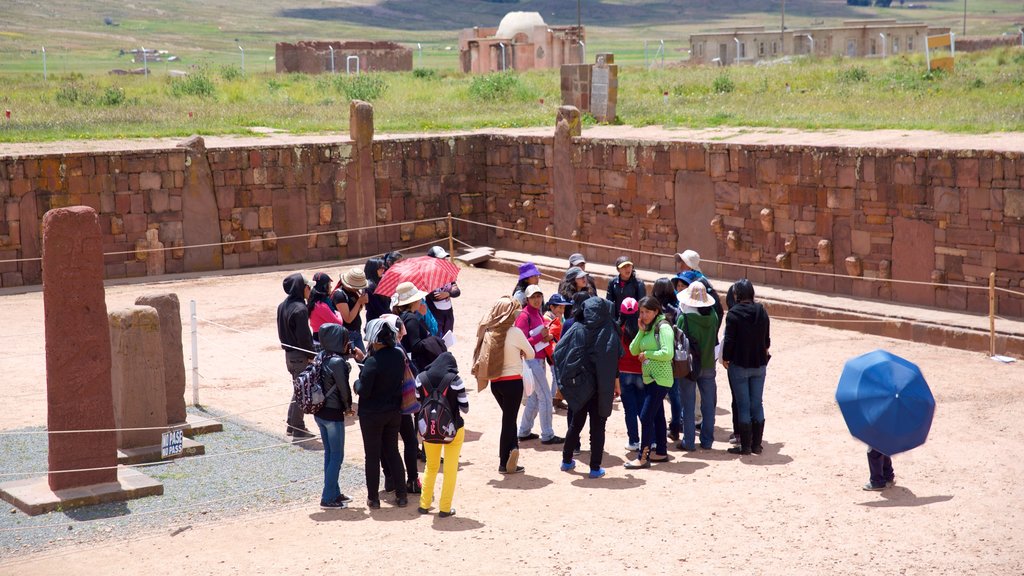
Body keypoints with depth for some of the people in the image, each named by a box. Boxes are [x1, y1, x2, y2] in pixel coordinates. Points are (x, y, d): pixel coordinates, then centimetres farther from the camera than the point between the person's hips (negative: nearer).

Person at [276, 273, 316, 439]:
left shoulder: (282, 306, 8)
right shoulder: (300, 309, -21)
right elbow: (304, 336, -21)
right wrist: (311, 355, -13)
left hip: (289, 353, 9)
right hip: (300, 356, -9)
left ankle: (291, 425, 24)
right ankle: (298, 428, 5)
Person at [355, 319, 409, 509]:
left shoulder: (373, 362, -24)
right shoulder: (399, 355, -4)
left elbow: (363, 391, -22)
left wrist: (357, 383, -1)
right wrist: (363, 358, 13)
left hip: (372, 415, -6)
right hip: (394, 412, 6)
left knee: (372, 455, 7)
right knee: (392, 451, 17)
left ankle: (373, 498, 16)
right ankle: (402, 495, 18)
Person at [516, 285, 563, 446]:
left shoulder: (539, 314, 13)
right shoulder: (524, 316, -14)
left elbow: (544, 334, 20)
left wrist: (549, 337, -2)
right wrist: (540, 336, -22)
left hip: (540, 360, 9)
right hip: (531, 361, -9)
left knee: (534, 398, 15)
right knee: (545, 397, -7)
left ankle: (524, 432, 23)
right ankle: (547, 435, -1)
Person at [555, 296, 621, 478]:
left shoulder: (577, 329, -4)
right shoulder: (609, 332, -9)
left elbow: (558, 353, -5)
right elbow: (617, 357, -10)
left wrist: (565, 378, 6)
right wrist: (615, 384, -4)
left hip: (579, 385, 2)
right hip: (601, 387, -2)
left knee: (576, 423, 19)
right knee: (597, 427, 5)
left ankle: (567, 460, 27)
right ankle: (595, 468, 4)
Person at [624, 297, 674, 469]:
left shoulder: (663, 327, -13)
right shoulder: (647, 329, 12)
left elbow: (667, 353, -23)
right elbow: (633, 350, 5)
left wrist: (647, 353, -14)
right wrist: (641, 331, -5)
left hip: (660, 379, -9)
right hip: (650, 378, 9)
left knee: (646, 416, -11)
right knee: (657, 415, 16)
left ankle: (643, 457, -8)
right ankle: (661, 452, 25)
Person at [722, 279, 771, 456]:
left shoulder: (734, 313, -13)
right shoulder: (762, 312, 2)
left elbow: (729, 340, -13)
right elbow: (767, 338, 8)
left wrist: (725, 359, 1)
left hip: (739, 365, -4)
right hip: (759, 365, 4)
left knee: (743, 405, 1)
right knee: (757, 404, 10)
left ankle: (745, 446, 3)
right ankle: (756, 444, 13)